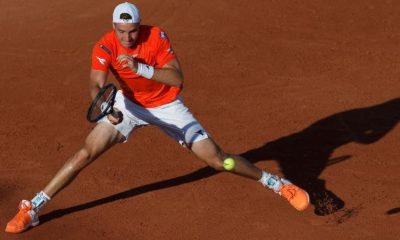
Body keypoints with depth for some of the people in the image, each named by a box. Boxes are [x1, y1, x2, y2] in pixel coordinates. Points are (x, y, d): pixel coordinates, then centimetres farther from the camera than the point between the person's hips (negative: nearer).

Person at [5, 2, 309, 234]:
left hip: (167, 106, -1)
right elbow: (97, 86, -34)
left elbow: (177, 79, -33)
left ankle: (275, 183, 14)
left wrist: (141, 67, -47)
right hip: (129, 104, 1)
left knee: (217, 159, -6)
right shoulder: (105, 47, -22)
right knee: (86, 153, -11)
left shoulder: (156, 37, -26)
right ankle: (33, 208, -2)